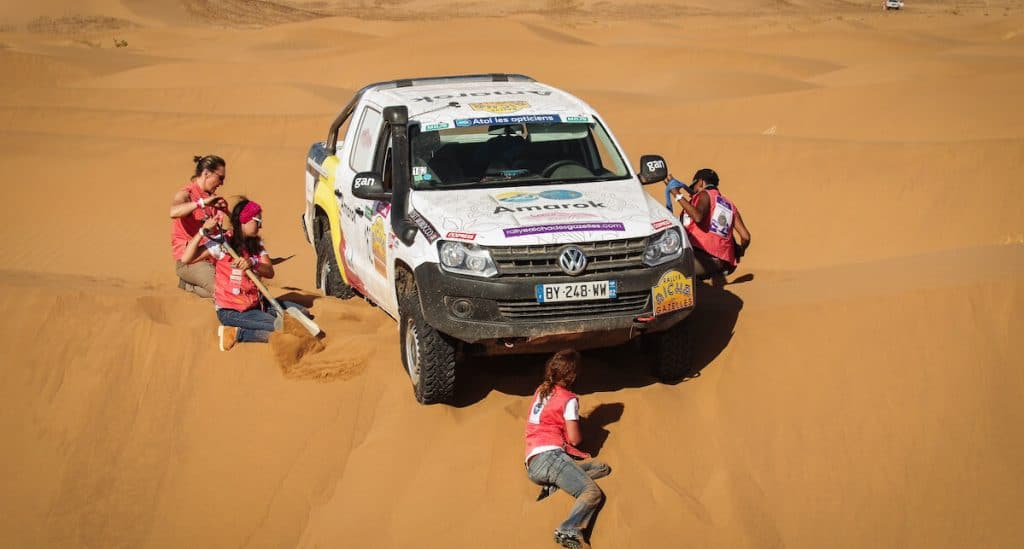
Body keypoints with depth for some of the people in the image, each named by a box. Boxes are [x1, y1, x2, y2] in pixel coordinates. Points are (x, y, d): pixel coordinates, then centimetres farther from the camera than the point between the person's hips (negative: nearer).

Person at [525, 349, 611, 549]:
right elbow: (574, 439, 0)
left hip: (533, 466, 8)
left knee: (603, 468, 10)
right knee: (593, 492, -21)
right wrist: (579, 434, 21)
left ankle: (553, 485, -7)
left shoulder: (541, 390, 22)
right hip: (550, 456, -8)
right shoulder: (569, 399, 0)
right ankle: (568, 531, -46)